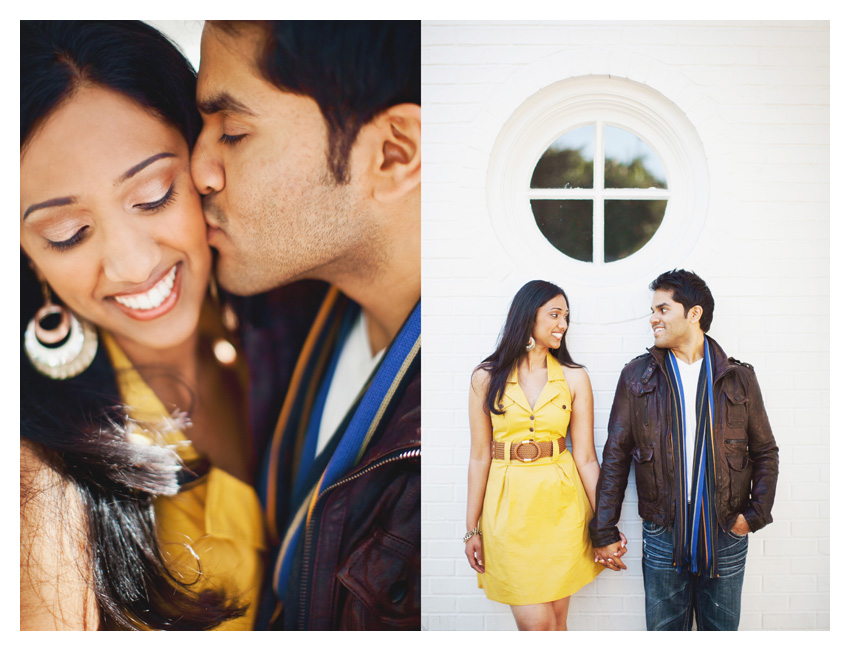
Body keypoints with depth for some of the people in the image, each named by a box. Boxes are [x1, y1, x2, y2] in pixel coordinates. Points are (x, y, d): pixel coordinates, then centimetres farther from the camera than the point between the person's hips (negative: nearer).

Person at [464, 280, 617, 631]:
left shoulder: (574, 378, 3)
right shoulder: (487, 377, 0)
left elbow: (586, 457, 1)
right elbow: (479, 456, 1)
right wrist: (473, 528, 2)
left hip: (562, 506, 1)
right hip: (509, 506, -1)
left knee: (557, 618, 9)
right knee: (536, 623, -3)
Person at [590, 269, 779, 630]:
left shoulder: (739, 378, 2)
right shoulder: (637, 376, 1)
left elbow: (765, 452, 10)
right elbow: (615, 455, 1)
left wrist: (756, 513, -3)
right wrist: (604, 531, -1)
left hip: (726, 534, 1)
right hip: (663, 533, 0)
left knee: (721, 629, 14)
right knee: (664, 630, 9)